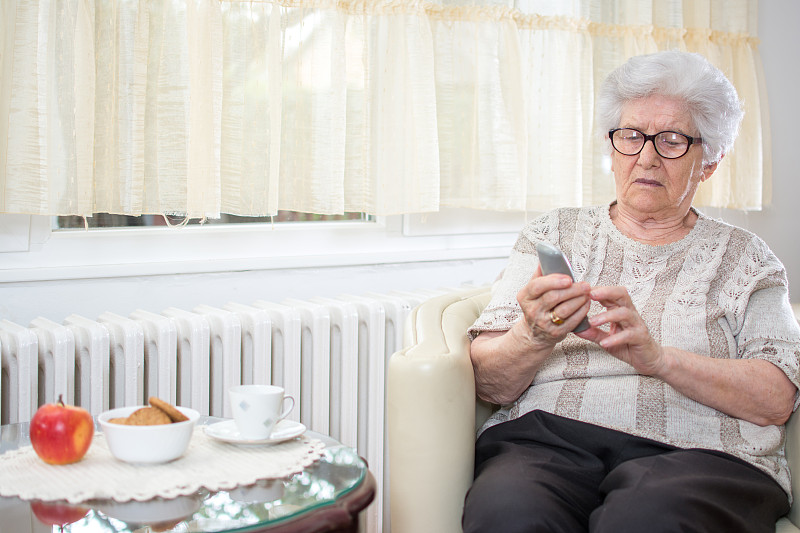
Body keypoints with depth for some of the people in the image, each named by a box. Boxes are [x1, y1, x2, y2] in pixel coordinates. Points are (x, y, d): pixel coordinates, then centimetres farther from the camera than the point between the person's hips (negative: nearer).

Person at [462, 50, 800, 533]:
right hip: (546, 439, 1)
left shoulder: (743, 257, 17)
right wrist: (535, 336, -15)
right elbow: (489, 383, 8)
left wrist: (658, 357, -15)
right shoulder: (554, 234, 18)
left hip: (696, 453, 0)